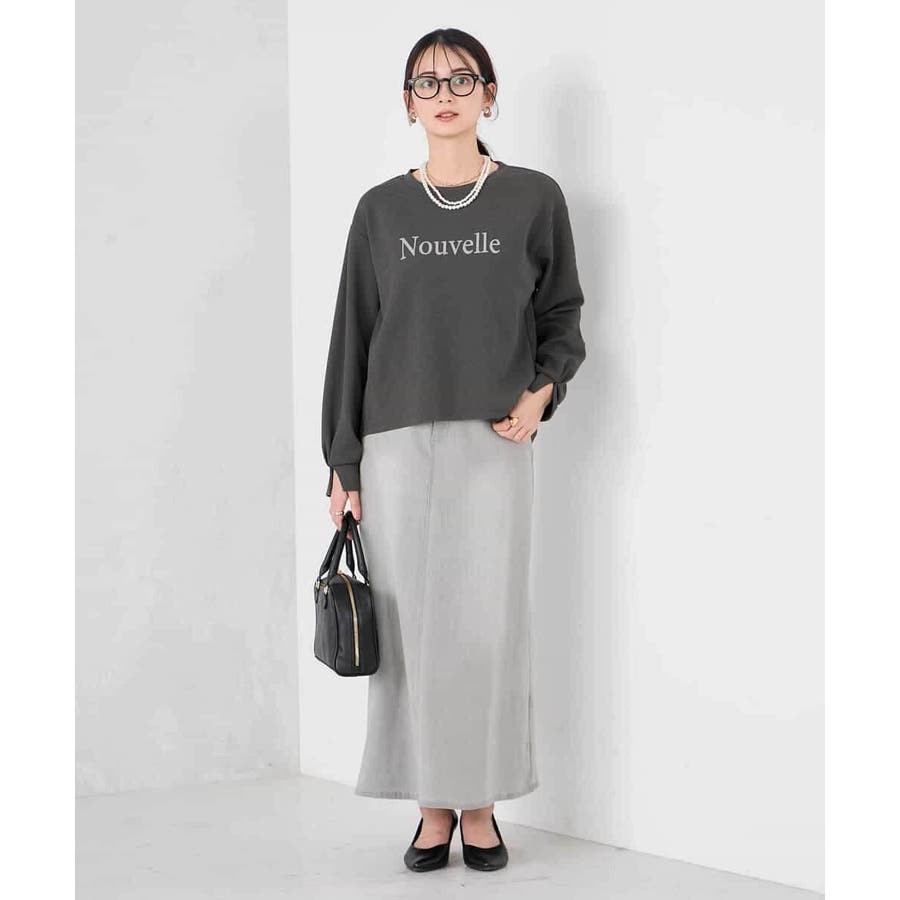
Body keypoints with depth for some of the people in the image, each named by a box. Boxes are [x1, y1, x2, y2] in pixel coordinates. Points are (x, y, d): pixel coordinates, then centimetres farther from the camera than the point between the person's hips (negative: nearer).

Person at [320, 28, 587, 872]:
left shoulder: (533, 198, 4)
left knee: (489, 620, -2)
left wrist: (541, 393, -8)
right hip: (398, 443, 1)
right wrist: (342, 465, 5)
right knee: (412, 620, 0)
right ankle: (433, 808, 10)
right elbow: (353, 336, 8)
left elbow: (561, 314, 11)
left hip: (492, 441, -1)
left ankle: (482, 807, 10)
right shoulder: (382, 210, 7)